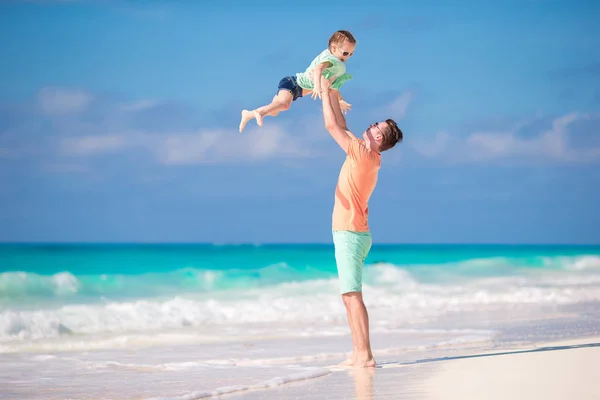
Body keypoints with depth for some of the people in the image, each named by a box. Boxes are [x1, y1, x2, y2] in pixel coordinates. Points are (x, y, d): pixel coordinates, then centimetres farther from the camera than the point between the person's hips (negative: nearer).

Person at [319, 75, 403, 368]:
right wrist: (332, 98, 25)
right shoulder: (367, 156, 13)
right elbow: (341, 128, 26)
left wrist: (325, 93, -2)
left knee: (352, 295, -13)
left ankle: (365, 355, -17)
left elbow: (332, 126, -13)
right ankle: (358, 353, 11)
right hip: (352, 233, 10)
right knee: (349, 296, 11)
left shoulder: (363, 154, -13)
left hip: (349, 234, -10)